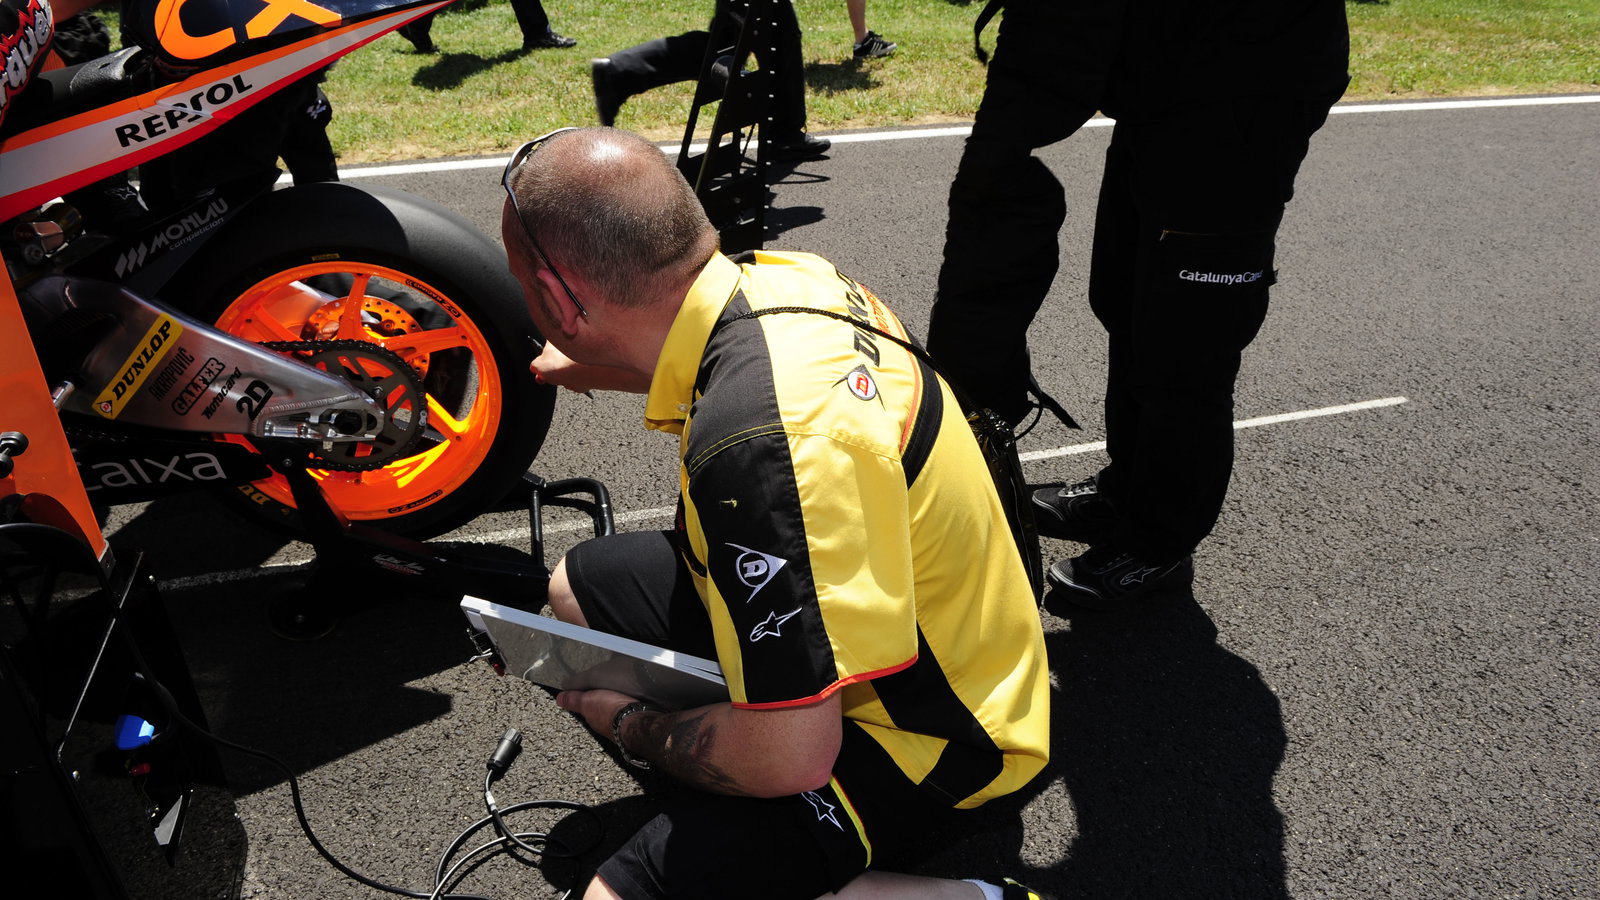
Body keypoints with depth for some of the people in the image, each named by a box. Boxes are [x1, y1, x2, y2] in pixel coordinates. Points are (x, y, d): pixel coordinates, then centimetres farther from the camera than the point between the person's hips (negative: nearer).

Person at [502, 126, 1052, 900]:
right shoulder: (774, 276, -10)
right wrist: (605, 366, 33)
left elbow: (788, 757, -31)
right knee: (577, 586, 15)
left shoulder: (758, 445, -38)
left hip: (919, 737, -9)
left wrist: (629, 726, -11)